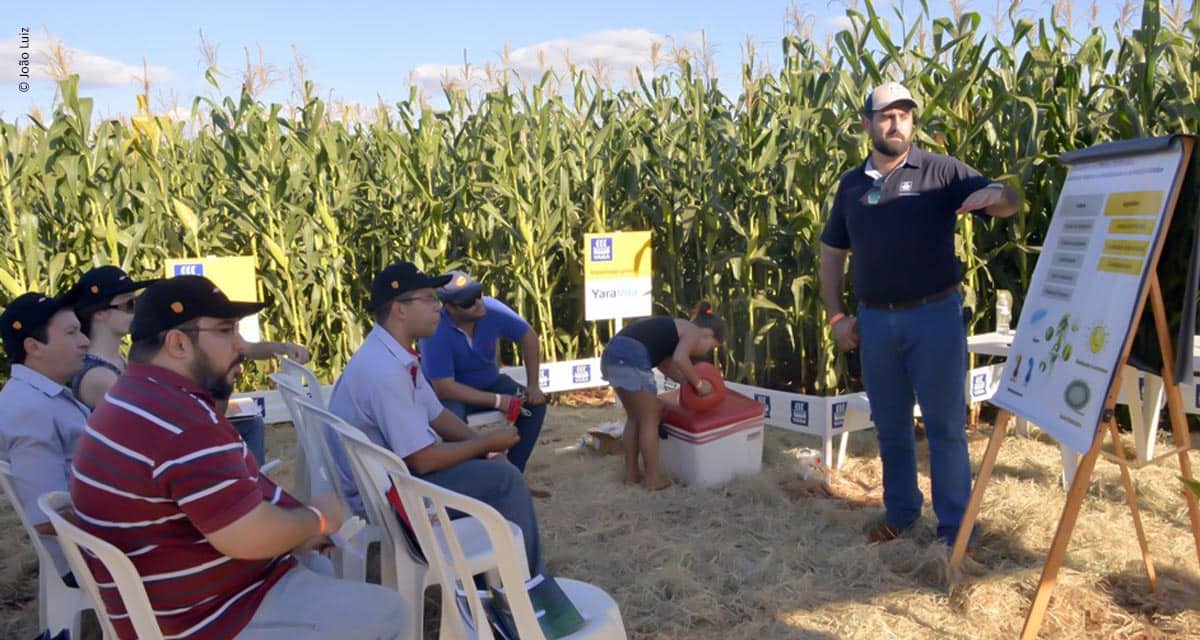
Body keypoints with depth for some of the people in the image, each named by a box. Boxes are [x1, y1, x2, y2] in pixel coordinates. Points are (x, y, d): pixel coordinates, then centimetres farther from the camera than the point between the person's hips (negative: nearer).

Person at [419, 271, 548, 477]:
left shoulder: (491, 309, -20)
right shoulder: (436, 332, -32)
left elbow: (528, 337, -5)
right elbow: (444, 388, -33)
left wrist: (532, 385, -12)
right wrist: (496, 400, -32)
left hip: (488, 382, 5)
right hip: (452, 392, -5)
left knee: (535, 404, -15)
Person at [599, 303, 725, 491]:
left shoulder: (676, 329, 29)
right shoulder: (693, 332, 4)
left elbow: (666, 364, 31)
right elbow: (680, 358, -15)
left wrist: (691, 382, 28)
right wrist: (699, 383, -3)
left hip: (612, 353, 9)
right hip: (631, 358, -9)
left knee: (635, 418, 21)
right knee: (650, 420, 6)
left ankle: (632, 472, 28)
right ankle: (653, 479, 14)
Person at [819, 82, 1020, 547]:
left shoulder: (941, 172, -1)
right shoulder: (852, 185, 9)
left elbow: (1010, 204, -7)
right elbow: (831, 253, 15)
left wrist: (996, 193, -32)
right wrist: (836, 316, 8)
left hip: (934, 316, -3)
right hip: (874, 321, 4)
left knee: (945, 425, 3)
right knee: (890, 427, 15)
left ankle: (955, 527, 15)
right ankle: (899, 511, 31)